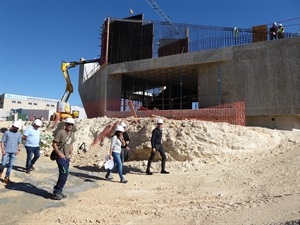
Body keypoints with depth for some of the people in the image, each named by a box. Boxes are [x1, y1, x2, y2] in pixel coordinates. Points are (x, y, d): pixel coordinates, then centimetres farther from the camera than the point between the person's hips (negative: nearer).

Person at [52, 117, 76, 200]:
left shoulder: (72, 134, 10)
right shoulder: (60, 132, -13)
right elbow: (54, 144, -13)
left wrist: (70, 154, 10)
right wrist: (59, 154, -17)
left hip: (67, 157, 8)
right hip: (60, 156, -8)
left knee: (63, 174, 13)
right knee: (64, 173, -13)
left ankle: (58, 191, 26)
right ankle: (57, 191, 0)